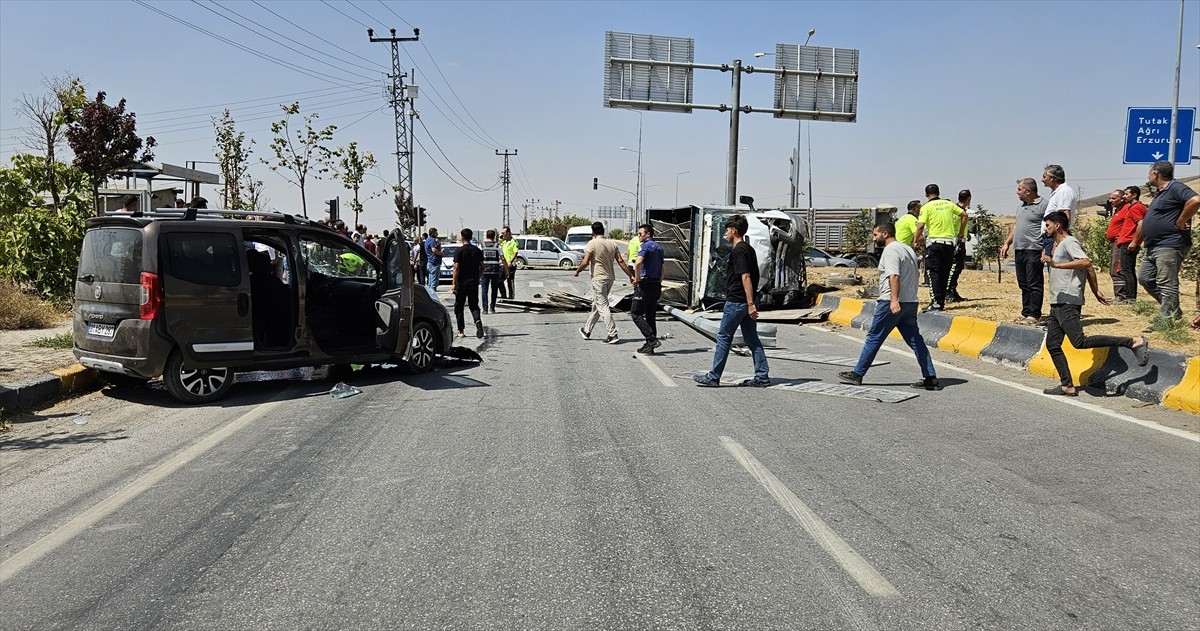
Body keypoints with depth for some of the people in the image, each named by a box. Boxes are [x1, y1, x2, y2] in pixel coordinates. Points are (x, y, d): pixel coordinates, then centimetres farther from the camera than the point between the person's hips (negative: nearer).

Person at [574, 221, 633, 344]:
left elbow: (585, 262, -16)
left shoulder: (592, 243, -11)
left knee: (603, 306, -6)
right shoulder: (612, 243, 6)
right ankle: (587, 330, 30)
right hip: (610, 278, 7)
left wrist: (577, 271, 2)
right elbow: (621, 261, 3)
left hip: (598, 279, -7)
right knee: (596, 305, 18)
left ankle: (613, 335, -12)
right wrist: (631, 276, 6)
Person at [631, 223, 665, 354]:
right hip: (656, 284, 9)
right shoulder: (658, 247, 17)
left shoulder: (646, 245, -10)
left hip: (645, 283, -9)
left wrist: (637, 278, -15)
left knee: (636, 313, -3)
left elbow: (638, 262, -27)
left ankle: (652, 339, -14)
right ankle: (649, 347, 12)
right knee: (650, 315, 11)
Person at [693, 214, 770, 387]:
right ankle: (762, 377, 9)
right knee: (752, 338, 10)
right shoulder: (749, 249, 15)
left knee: (724, 337, -2)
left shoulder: (738, 251, -14)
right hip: (746, 302, 9)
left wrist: (750, 303, -25)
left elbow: (745, 277, -22)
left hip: (736, 301, -9)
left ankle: (713, 377, 3)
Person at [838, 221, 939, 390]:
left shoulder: (891, 250, -10)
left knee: (874, 338, -1)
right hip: (910, 302, 9)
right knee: (915, 340, 7)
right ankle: (930, 377, 3)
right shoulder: (908, 249, 20)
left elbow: (894, 276, -23)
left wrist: (894, 300, -32)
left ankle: (857, 374, 6)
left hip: (891, 304, -9)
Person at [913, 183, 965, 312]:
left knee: (934, 273, -4)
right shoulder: (948, 204, 11)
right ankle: (942, 302, 14)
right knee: (945, 273, 11)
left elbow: (921, 225, -14)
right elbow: (963, 214, 15)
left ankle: (936, 302, -12)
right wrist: (961, 232, 25)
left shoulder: (927, 207, -4)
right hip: (949, 242, 5)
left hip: (934, 242, -5)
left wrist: (916, 239, -2)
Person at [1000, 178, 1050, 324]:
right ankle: (1026, 312, 18)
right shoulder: (1021, 206, 20)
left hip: (1034, 250, -9)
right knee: (1024, 285, 12)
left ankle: (1034, 315, -3)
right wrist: (1007, 243, 19)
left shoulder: (1044, 205, -8)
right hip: (1019, 250, 9)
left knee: (1034, 285, -5)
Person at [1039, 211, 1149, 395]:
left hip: (1068, 303, -10)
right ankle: (1068, 386, 6)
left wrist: (1055, 264, -27)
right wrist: (1096, 292, 22)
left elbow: (1086, 263, -24)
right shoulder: (1059, 245, 23)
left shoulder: (1069, 242, -6)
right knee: (1052, 345, 6)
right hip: (1056, 304, 10)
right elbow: (1089, 270, 25)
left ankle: (1134, 342, -15)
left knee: (1080, 342, -19)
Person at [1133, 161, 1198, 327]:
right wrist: (1136, 241, 26)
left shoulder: (1176, 188, -10)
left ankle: (1166, 319, -5)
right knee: (1145, 278, 13)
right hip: (1153, 247, 11)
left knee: (1166, 284, -8)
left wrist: (1180, 222, -21)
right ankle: (1173, 309, 22)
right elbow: (1144, 222, 28)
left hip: (1169, 246, -11)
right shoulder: (1159, 193, 21)